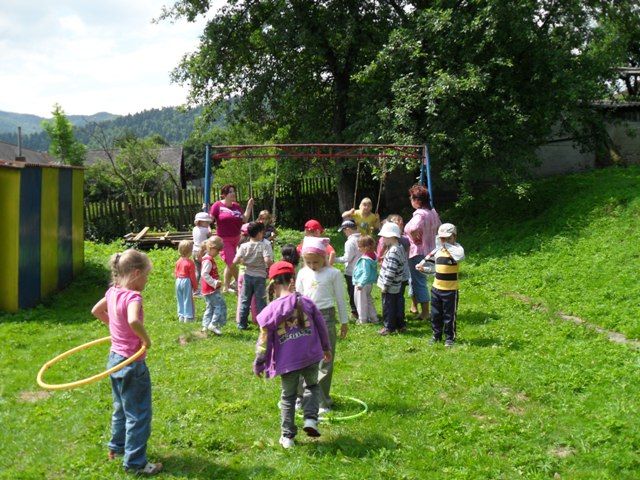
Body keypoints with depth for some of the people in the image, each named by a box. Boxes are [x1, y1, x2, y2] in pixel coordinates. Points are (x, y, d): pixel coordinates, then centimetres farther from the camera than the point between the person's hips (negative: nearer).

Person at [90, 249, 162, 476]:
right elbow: (133, 321, -45)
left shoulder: (113, 292, 0)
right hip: (132, 364, -9)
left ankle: (117, 447, 42)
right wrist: (146, 339, -29)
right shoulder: (133, 297, -25)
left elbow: (96, 311, 18)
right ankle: (135, 462, 13)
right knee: (139, 414, 4)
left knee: (121, 407, 27)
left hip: (115, 359, 9)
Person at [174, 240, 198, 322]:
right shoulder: (190, 263, -15)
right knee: (187, 300, 1)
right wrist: (195, 286, -3)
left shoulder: (178, 261, 4)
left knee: (180, 300, 14)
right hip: (187, 282, -6)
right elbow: (192, 276, -12)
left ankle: (181, 316, 19)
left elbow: (175, 273, 11)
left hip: (178, 281, 6)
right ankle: (188, 317, 3)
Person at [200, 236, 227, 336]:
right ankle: (213, 324, -10)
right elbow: (204, 274, -24)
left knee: (210, 307, 14)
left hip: (210, 289, 10)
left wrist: (216, 282, 16)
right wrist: (215, 283, -23)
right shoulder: (208, 260, -16)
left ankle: (206, 326, 17)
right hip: (211, 290, -10)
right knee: (220, 305, -10)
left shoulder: (210, 259, 16)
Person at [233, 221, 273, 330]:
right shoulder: (265, 245, -15)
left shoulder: (244, 246, -6)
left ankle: (242, 324, 19)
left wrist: (243, 261, 9)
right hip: (260, 276, -3)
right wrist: (271, 266, -7)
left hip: (248, 275, 3)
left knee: (245, 300, 13)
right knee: (261, 301, 7)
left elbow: (235, 261, -10)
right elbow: (267, 261, -27)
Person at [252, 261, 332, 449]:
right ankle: (310, 418, 4)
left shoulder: (271, 310, -6)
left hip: (287, 361, -1)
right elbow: (322, 327, 10)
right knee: (312, 386, 25)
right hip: (311, 357, 1)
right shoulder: (306, 302, 1)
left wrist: (258, 364, 7)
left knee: (288, 397, 15)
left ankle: (287, 436, 20)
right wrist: (326, 349, 25)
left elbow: (264, 341, -4)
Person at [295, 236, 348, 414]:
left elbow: (340, 299, 3)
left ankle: (322, 401, 11)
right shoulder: (303, 273, 6)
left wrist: (344, 322, 7)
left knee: (324, 360, 3)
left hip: (326, 316, -3)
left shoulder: (333, 273, -3)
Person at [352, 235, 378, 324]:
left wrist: (361, 284, -28)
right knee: (368, 301, 20)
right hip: (369, 283, 10)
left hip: (363, 284, -10)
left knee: (361, 302, 5)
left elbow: (366, 274, -28)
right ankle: (373, 318, 27)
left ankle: (362, 319, 16)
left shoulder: (365, 259, -25)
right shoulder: (372, 256, 5)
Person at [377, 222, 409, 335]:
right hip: (398, 284, 10)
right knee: (398, 304, 17)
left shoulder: (393, 252, -25)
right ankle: (400, 325, 27)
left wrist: (385, 285, -19)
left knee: (388, 306, 3)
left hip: (390, 287, -10)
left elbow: (391, 271, -27)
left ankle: (389, 327, 12)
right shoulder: (400, 247, 6)